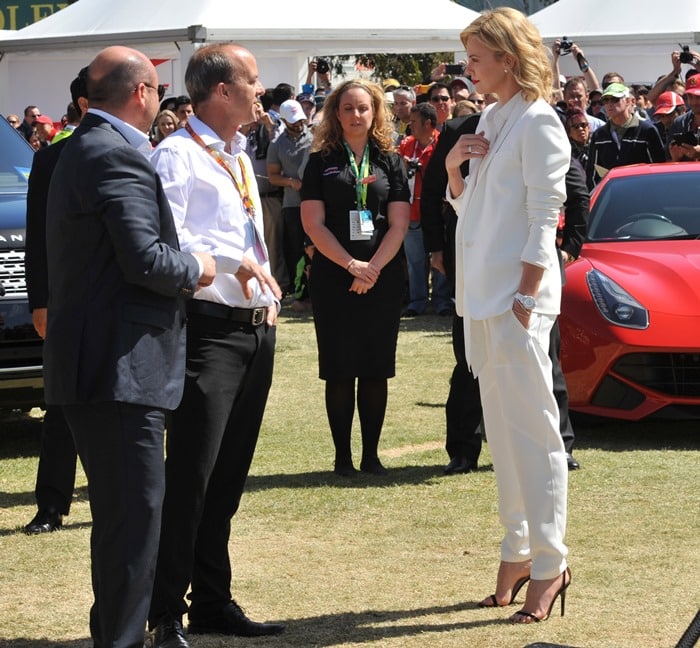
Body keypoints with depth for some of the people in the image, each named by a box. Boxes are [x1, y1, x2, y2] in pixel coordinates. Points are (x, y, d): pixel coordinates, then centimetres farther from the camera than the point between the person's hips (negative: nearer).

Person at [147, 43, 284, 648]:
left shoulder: (240, 157, 19)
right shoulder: (178, 155, -9)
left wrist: (269, 292, 13)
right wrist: (231, 261, -21)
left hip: (256, 327, 9)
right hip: (209, 328, -9)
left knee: (229, 474, 13)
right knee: (191, 472, -9)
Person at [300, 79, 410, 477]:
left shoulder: (391, 162, 8)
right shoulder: (322, 162, 5)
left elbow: (399, 224, 2)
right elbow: (313, 223, -3)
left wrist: (373, 269, -12)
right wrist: (351, 265, -13)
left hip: (384, 278, 1)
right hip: (333, 279, -1)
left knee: (376, 370, 3)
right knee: (340, 371, 0)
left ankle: (371, 455, 9)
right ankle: (343, 456, 6)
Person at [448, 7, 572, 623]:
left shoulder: (537, 122, -11)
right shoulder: (491, 120, 16)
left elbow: (544, 219, -15)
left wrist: (525, 299, -19)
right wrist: (453, 168, 2)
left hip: (518, 300, -9)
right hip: (483, 297, 9)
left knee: (534, 433, -6)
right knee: (504, 433, 13)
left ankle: (549, 563, -3)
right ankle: (518, 554, 20)